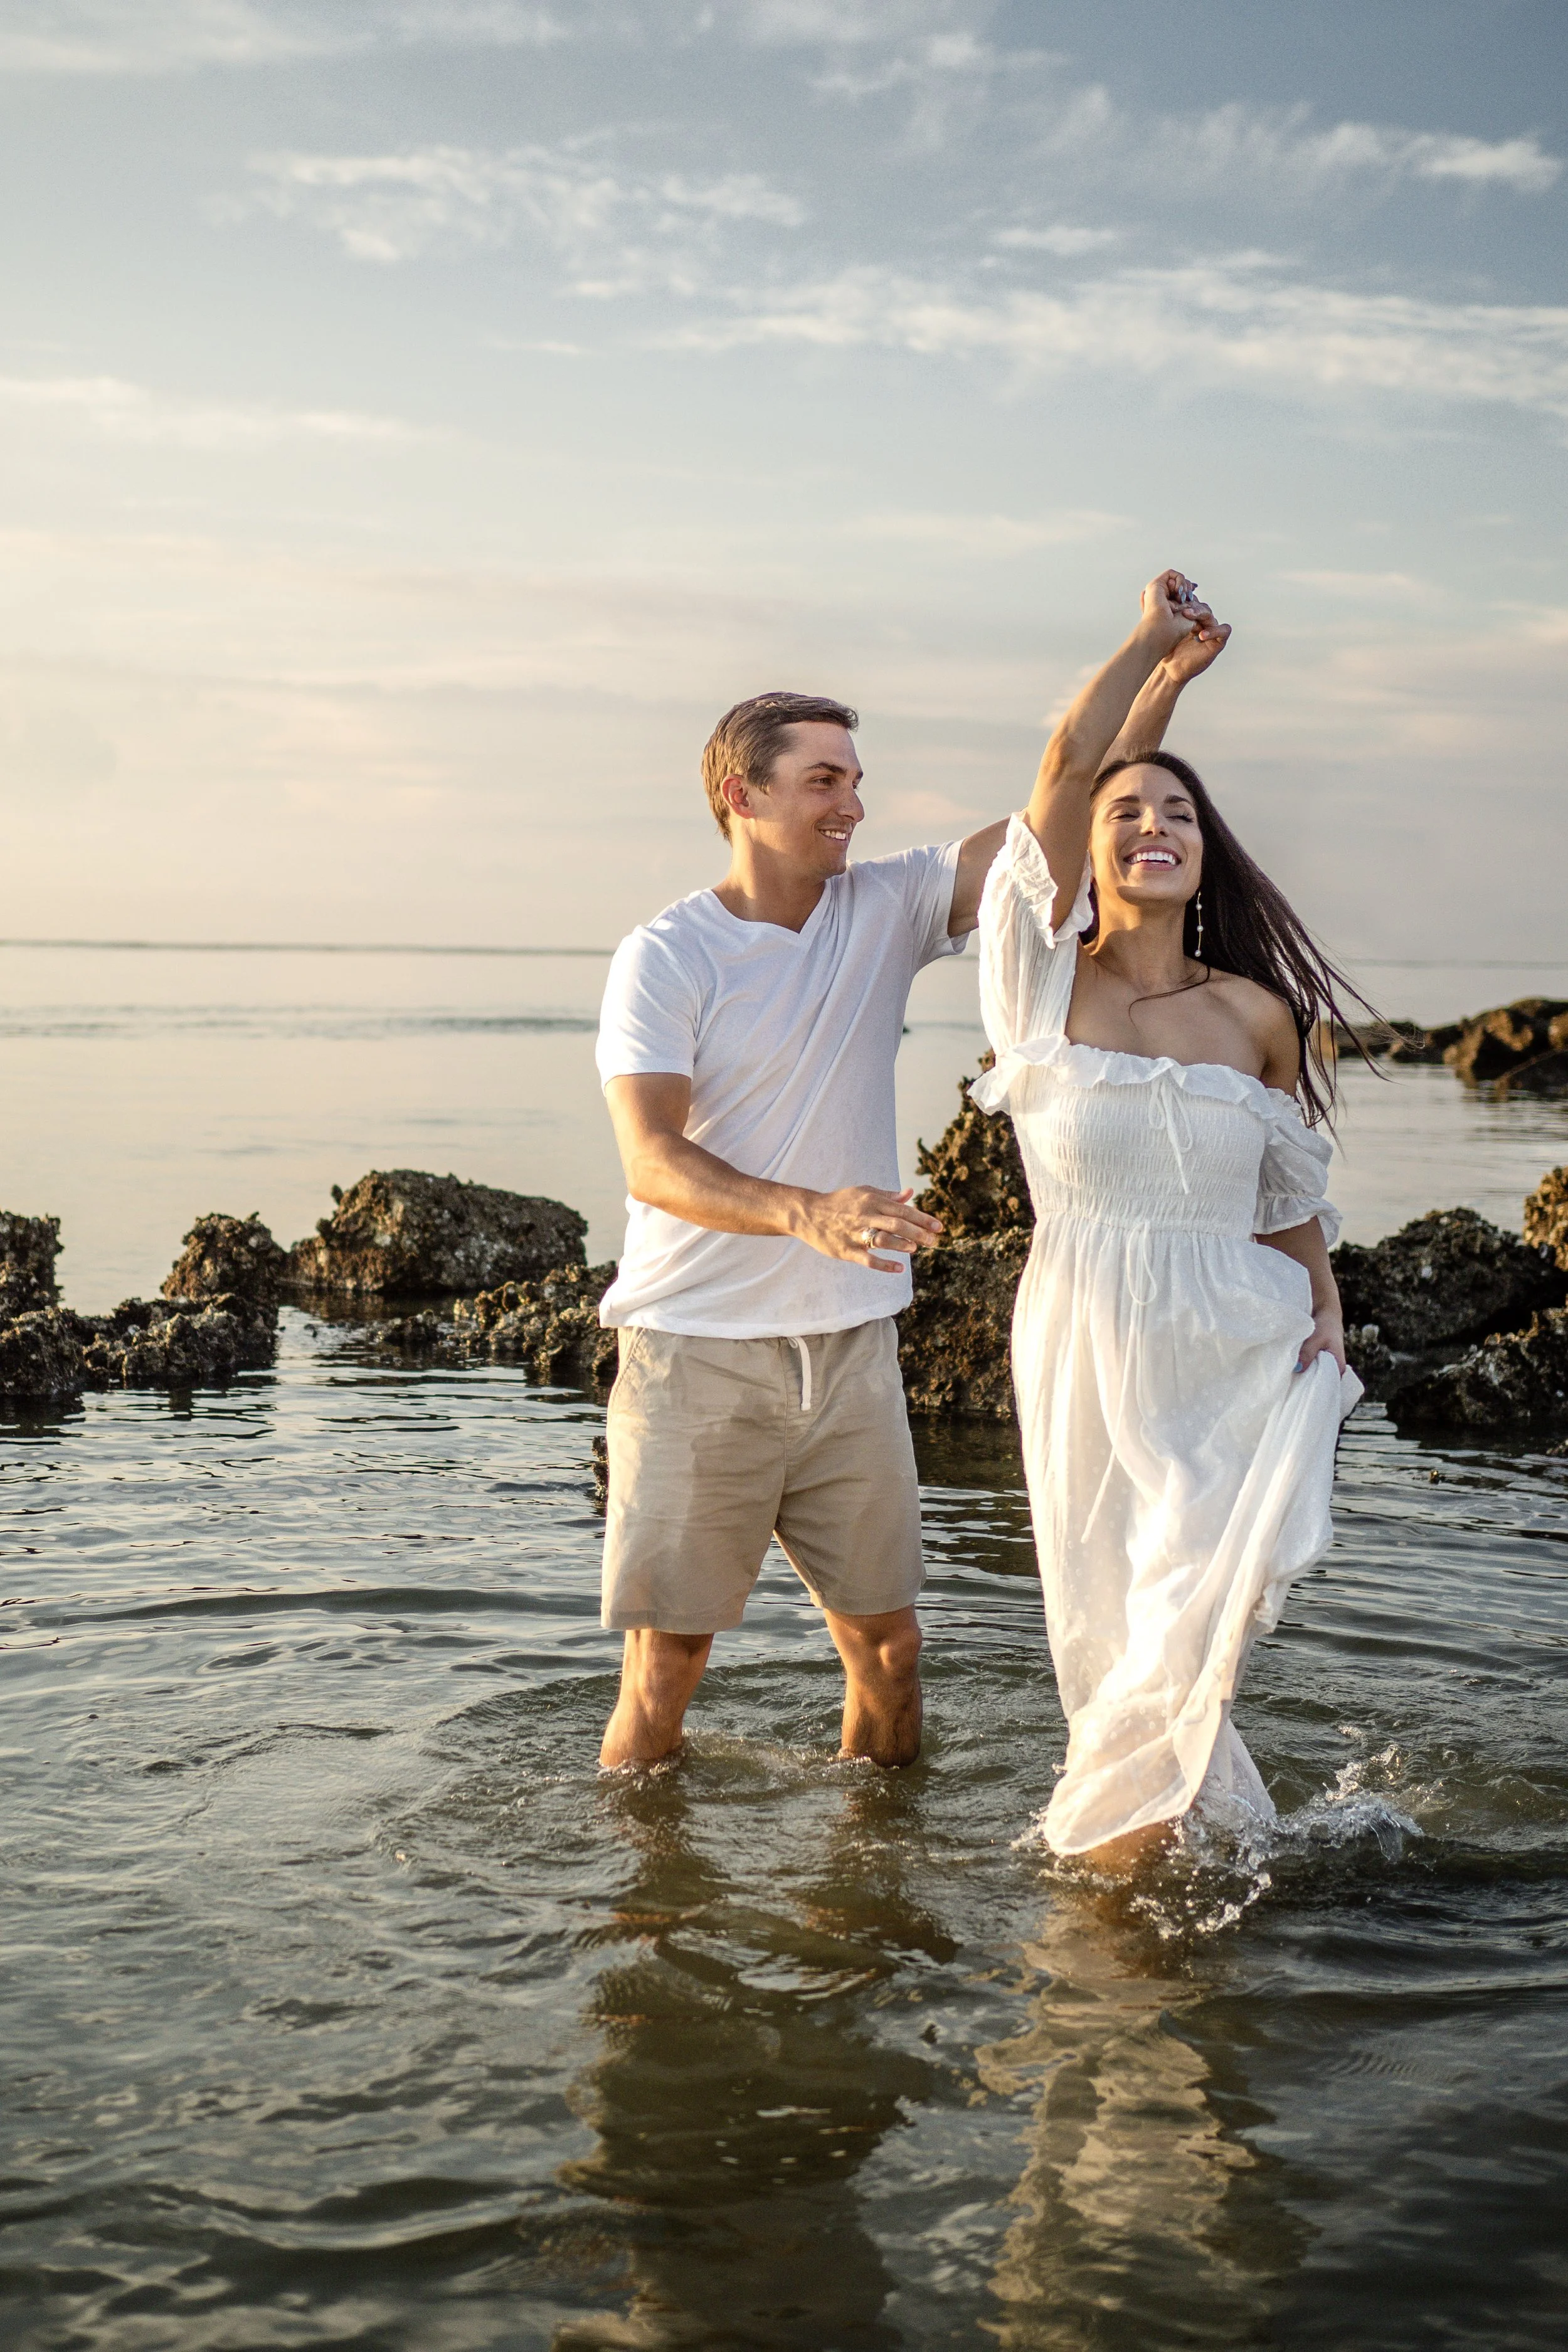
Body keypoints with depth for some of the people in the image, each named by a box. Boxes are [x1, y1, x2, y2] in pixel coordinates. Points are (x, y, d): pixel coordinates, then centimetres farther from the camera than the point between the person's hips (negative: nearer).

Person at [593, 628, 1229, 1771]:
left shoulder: (886, 908, 5)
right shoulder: (665, 958, -8)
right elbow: (652, 1161, -19)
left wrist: (1165, 677, -10)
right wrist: (810, 1213, -36)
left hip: (851, 1346, 4)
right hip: (698, 1352, -4)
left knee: (889, 1645, 10)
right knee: (664, 1673, 0)